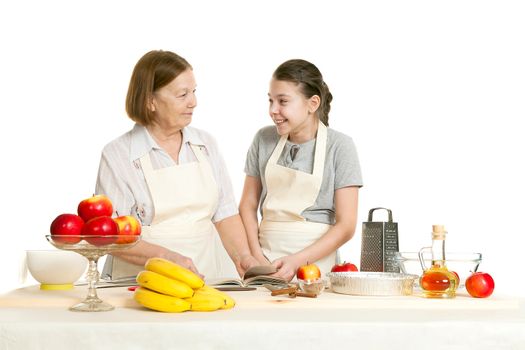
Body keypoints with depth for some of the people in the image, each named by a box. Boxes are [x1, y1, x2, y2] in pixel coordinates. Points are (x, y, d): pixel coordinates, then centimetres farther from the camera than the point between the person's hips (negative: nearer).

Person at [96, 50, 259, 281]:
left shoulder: (205, 145, 13)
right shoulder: (117, 155, -2)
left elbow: (225, 212, 12)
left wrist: (242, 257, -4)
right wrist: (167, 257, -19)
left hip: (207, 276, 4)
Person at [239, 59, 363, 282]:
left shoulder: (339, 146, -2)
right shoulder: (264, 139, 7)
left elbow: (345, 226, -4)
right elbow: (248, 204, 11)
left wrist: (297, 261, -13)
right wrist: (257, 257, -4)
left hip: (315, 261, -2)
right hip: (266, 256, 3)